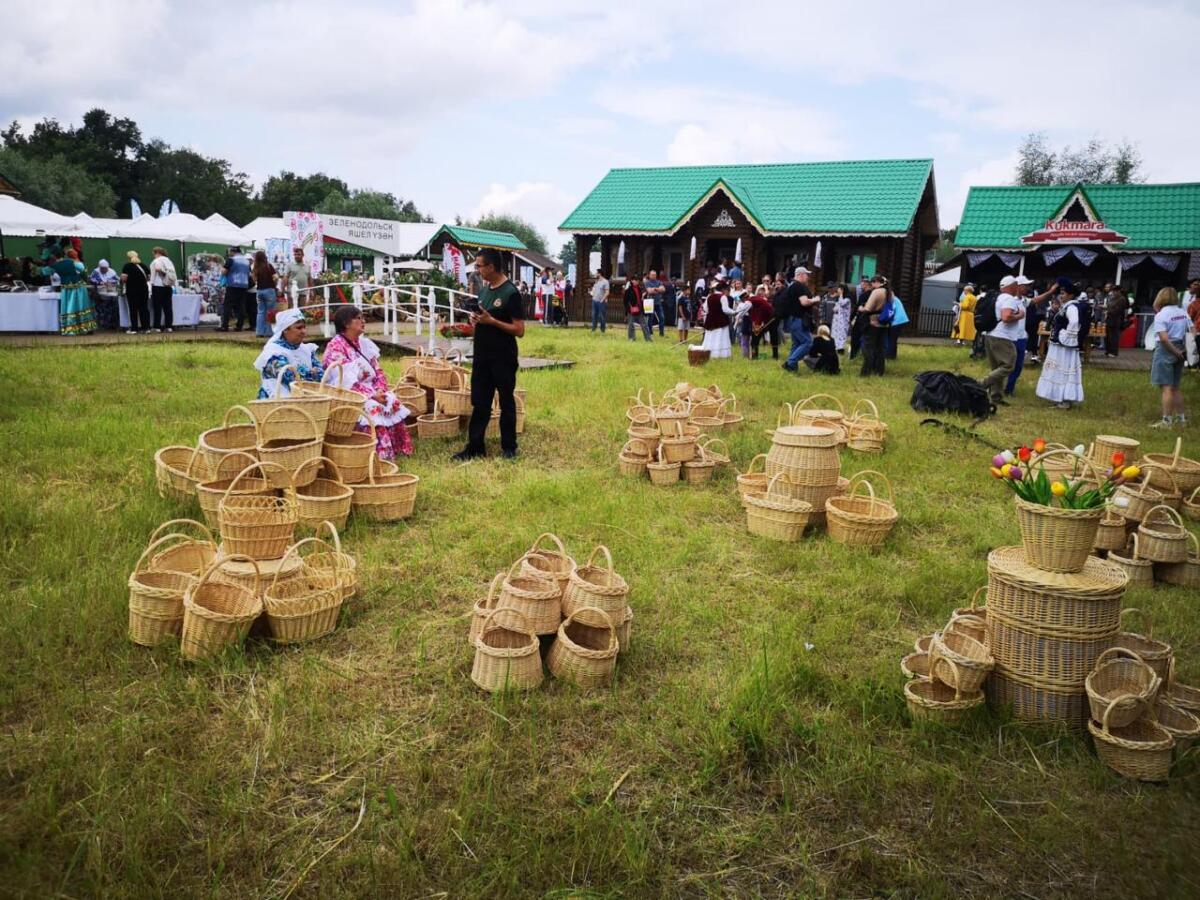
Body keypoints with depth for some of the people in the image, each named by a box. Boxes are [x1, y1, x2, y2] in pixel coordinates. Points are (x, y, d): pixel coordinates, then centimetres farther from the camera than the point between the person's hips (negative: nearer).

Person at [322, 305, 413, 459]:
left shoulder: (364, 343, 13)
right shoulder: (336, 346, -10)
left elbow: (378, 371, 12)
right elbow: (345, 380, -18)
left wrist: (380, 391, -9)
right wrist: (372, 395, -22)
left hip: (371, 391, 7)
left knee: (394, 404, -17)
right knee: (374, 409, -31)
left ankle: (397, 450, -14)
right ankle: (380, 456, -28)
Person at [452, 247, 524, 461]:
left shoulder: (510, 293, -13)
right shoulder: (484, 289, 10)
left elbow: (519, 330, -16)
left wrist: (491, 321, -21)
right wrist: (475, 320, -1)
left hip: (503, 359, -7)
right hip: (482, 356, 7)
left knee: (506, 403, 6)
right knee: (479, 403, 9)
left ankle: (509, 447, 17)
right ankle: (475, 447, 16)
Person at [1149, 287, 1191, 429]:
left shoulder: (1160, 315, -14)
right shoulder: (1183, 312, 7)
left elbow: (1164, 338, -21)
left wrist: (1175, 351, -11)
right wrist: (1182, 350, 8)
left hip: (1166, 349, -7)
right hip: (1180, 349, 7)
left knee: (1167, 387, -5)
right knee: (1175, 387, 17)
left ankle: (1166, 421, -4)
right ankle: (1180, 418, 23)